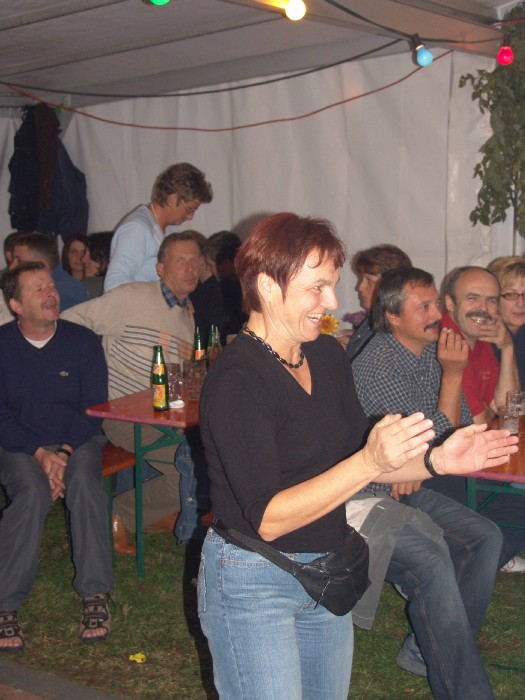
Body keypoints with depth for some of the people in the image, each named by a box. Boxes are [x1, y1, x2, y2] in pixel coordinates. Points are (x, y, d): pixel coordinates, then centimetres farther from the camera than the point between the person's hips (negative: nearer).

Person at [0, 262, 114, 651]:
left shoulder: (83, 341, 1)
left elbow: (94, 407, -2)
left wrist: (64, 452, -17)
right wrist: (40, 455, -19)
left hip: (77, 440, 1)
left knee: (84, 482, -31)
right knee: (33, 492, -32)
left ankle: (95, 595, -24)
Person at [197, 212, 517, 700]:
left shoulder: (328, 356, 2)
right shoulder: (235, 381, -22)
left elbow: (350, 458, 9)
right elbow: (267, 519, -25)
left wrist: (437, 459, -7)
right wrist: (371, 462, -33)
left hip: (327, 572, 7)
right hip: (253, 582, -7)